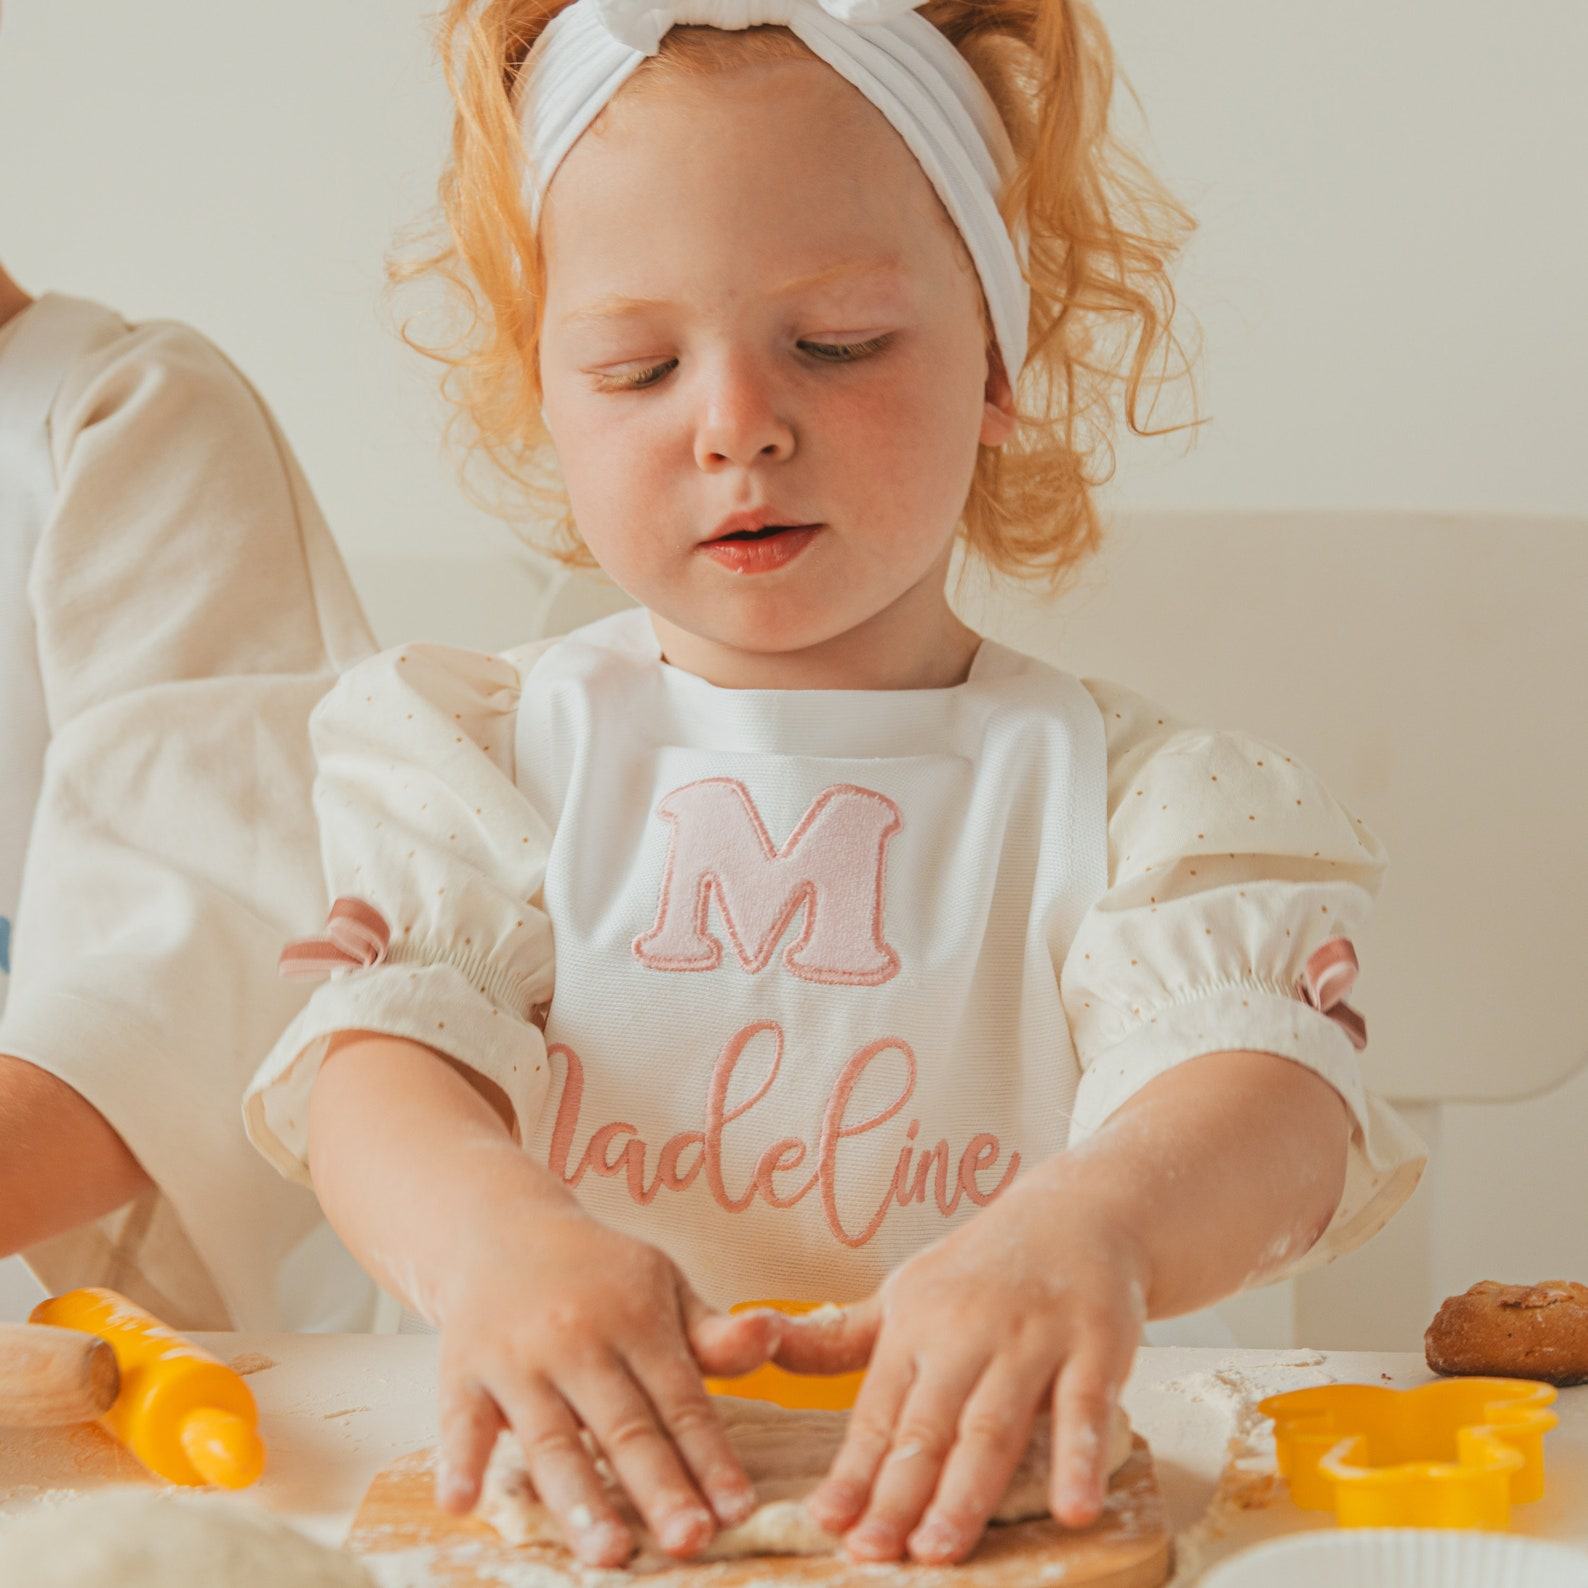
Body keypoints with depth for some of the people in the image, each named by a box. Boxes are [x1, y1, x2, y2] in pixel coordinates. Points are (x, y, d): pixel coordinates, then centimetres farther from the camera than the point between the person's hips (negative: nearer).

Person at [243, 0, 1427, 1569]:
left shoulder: (1126, 790, 3)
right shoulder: (485, 750, 7)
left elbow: (1270, 1089, -12)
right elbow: (384, 1056, -7)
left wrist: (1087, 1227, -34)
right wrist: (491, 1230, -29)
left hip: (994, 1498, 0)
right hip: (586, 1492, 1)